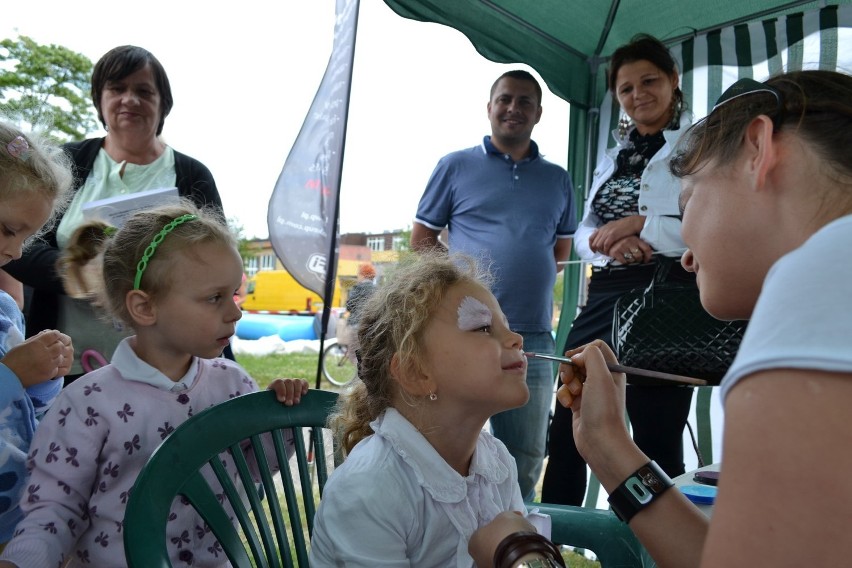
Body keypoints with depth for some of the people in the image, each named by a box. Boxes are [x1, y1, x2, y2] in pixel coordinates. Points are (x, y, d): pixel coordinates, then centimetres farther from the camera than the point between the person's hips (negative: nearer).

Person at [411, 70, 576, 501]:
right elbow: (421, 240, 7)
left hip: (534, 336, 4)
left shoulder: (557, 179, 16)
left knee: (525, 459, 12)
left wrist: (529, 279, 4)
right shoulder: (456, 167, 6)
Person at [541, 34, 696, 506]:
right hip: (605, 294, 6)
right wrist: (610, 241, -6)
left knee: (656, 440, 1)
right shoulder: (613, 155, 22)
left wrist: (639, 224, -12)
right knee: (565, 430, 8)